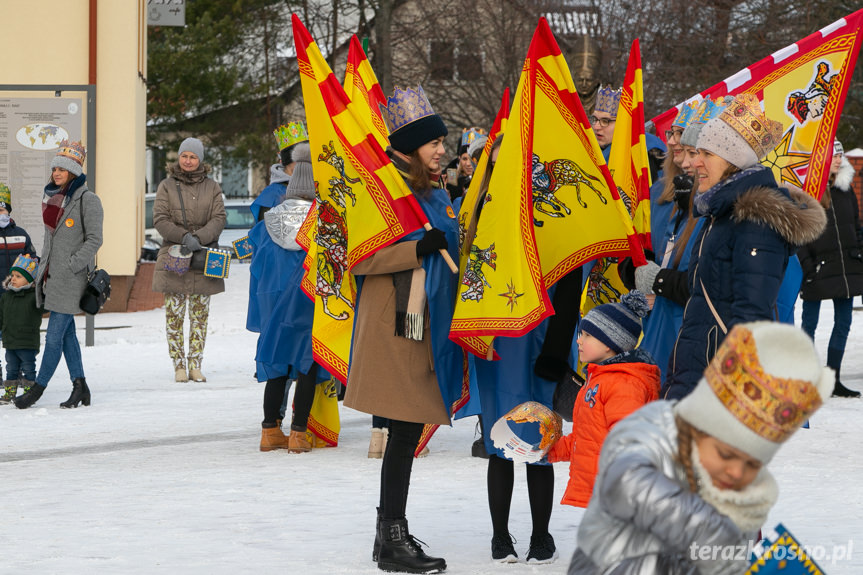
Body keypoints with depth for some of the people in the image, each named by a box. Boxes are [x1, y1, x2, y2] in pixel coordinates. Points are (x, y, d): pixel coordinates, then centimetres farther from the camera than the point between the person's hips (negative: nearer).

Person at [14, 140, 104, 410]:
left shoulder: (87, 199, -10)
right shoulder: (52, 197, 13)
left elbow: (94, 239, -13)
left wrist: (70, 266, -17)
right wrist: (43, 266, 16)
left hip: (71, 277, -8)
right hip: (51, 274, 8)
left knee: (54, 335, -6)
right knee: (67, 332, 9)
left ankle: (38, 388, 0)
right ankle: (80, 386, 14)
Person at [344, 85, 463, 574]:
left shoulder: (436, 191, 17)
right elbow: (359, 258, -17)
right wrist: (419, 249, -22)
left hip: (430, 325, 8)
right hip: (397, 323, -8)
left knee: (410, 429, 10)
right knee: (406, 429, -8)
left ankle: (391, 532, 18)